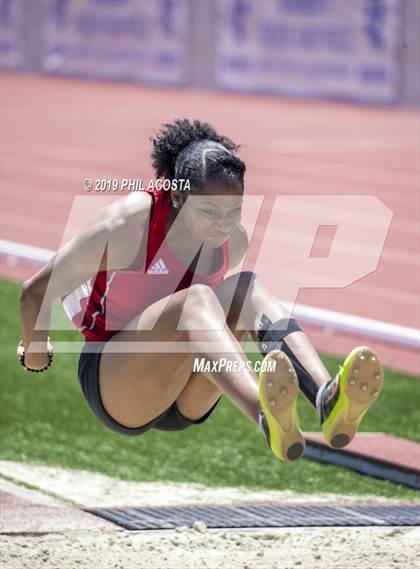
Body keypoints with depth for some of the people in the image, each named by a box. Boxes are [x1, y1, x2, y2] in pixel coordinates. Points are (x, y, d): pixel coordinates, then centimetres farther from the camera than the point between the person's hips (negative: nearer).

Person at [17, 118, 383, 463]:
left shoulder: (235, 243, -3)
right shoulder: (127, 226, -20)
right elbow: (35, 294, -8)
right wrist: (36, 351, 8)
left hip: (186, 405, 5)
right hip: (110, 385, -5)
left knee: (248, 287, -22)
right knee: (196, 299, -35)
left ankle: (327, 400, -49)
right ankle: (266, 417, -67)